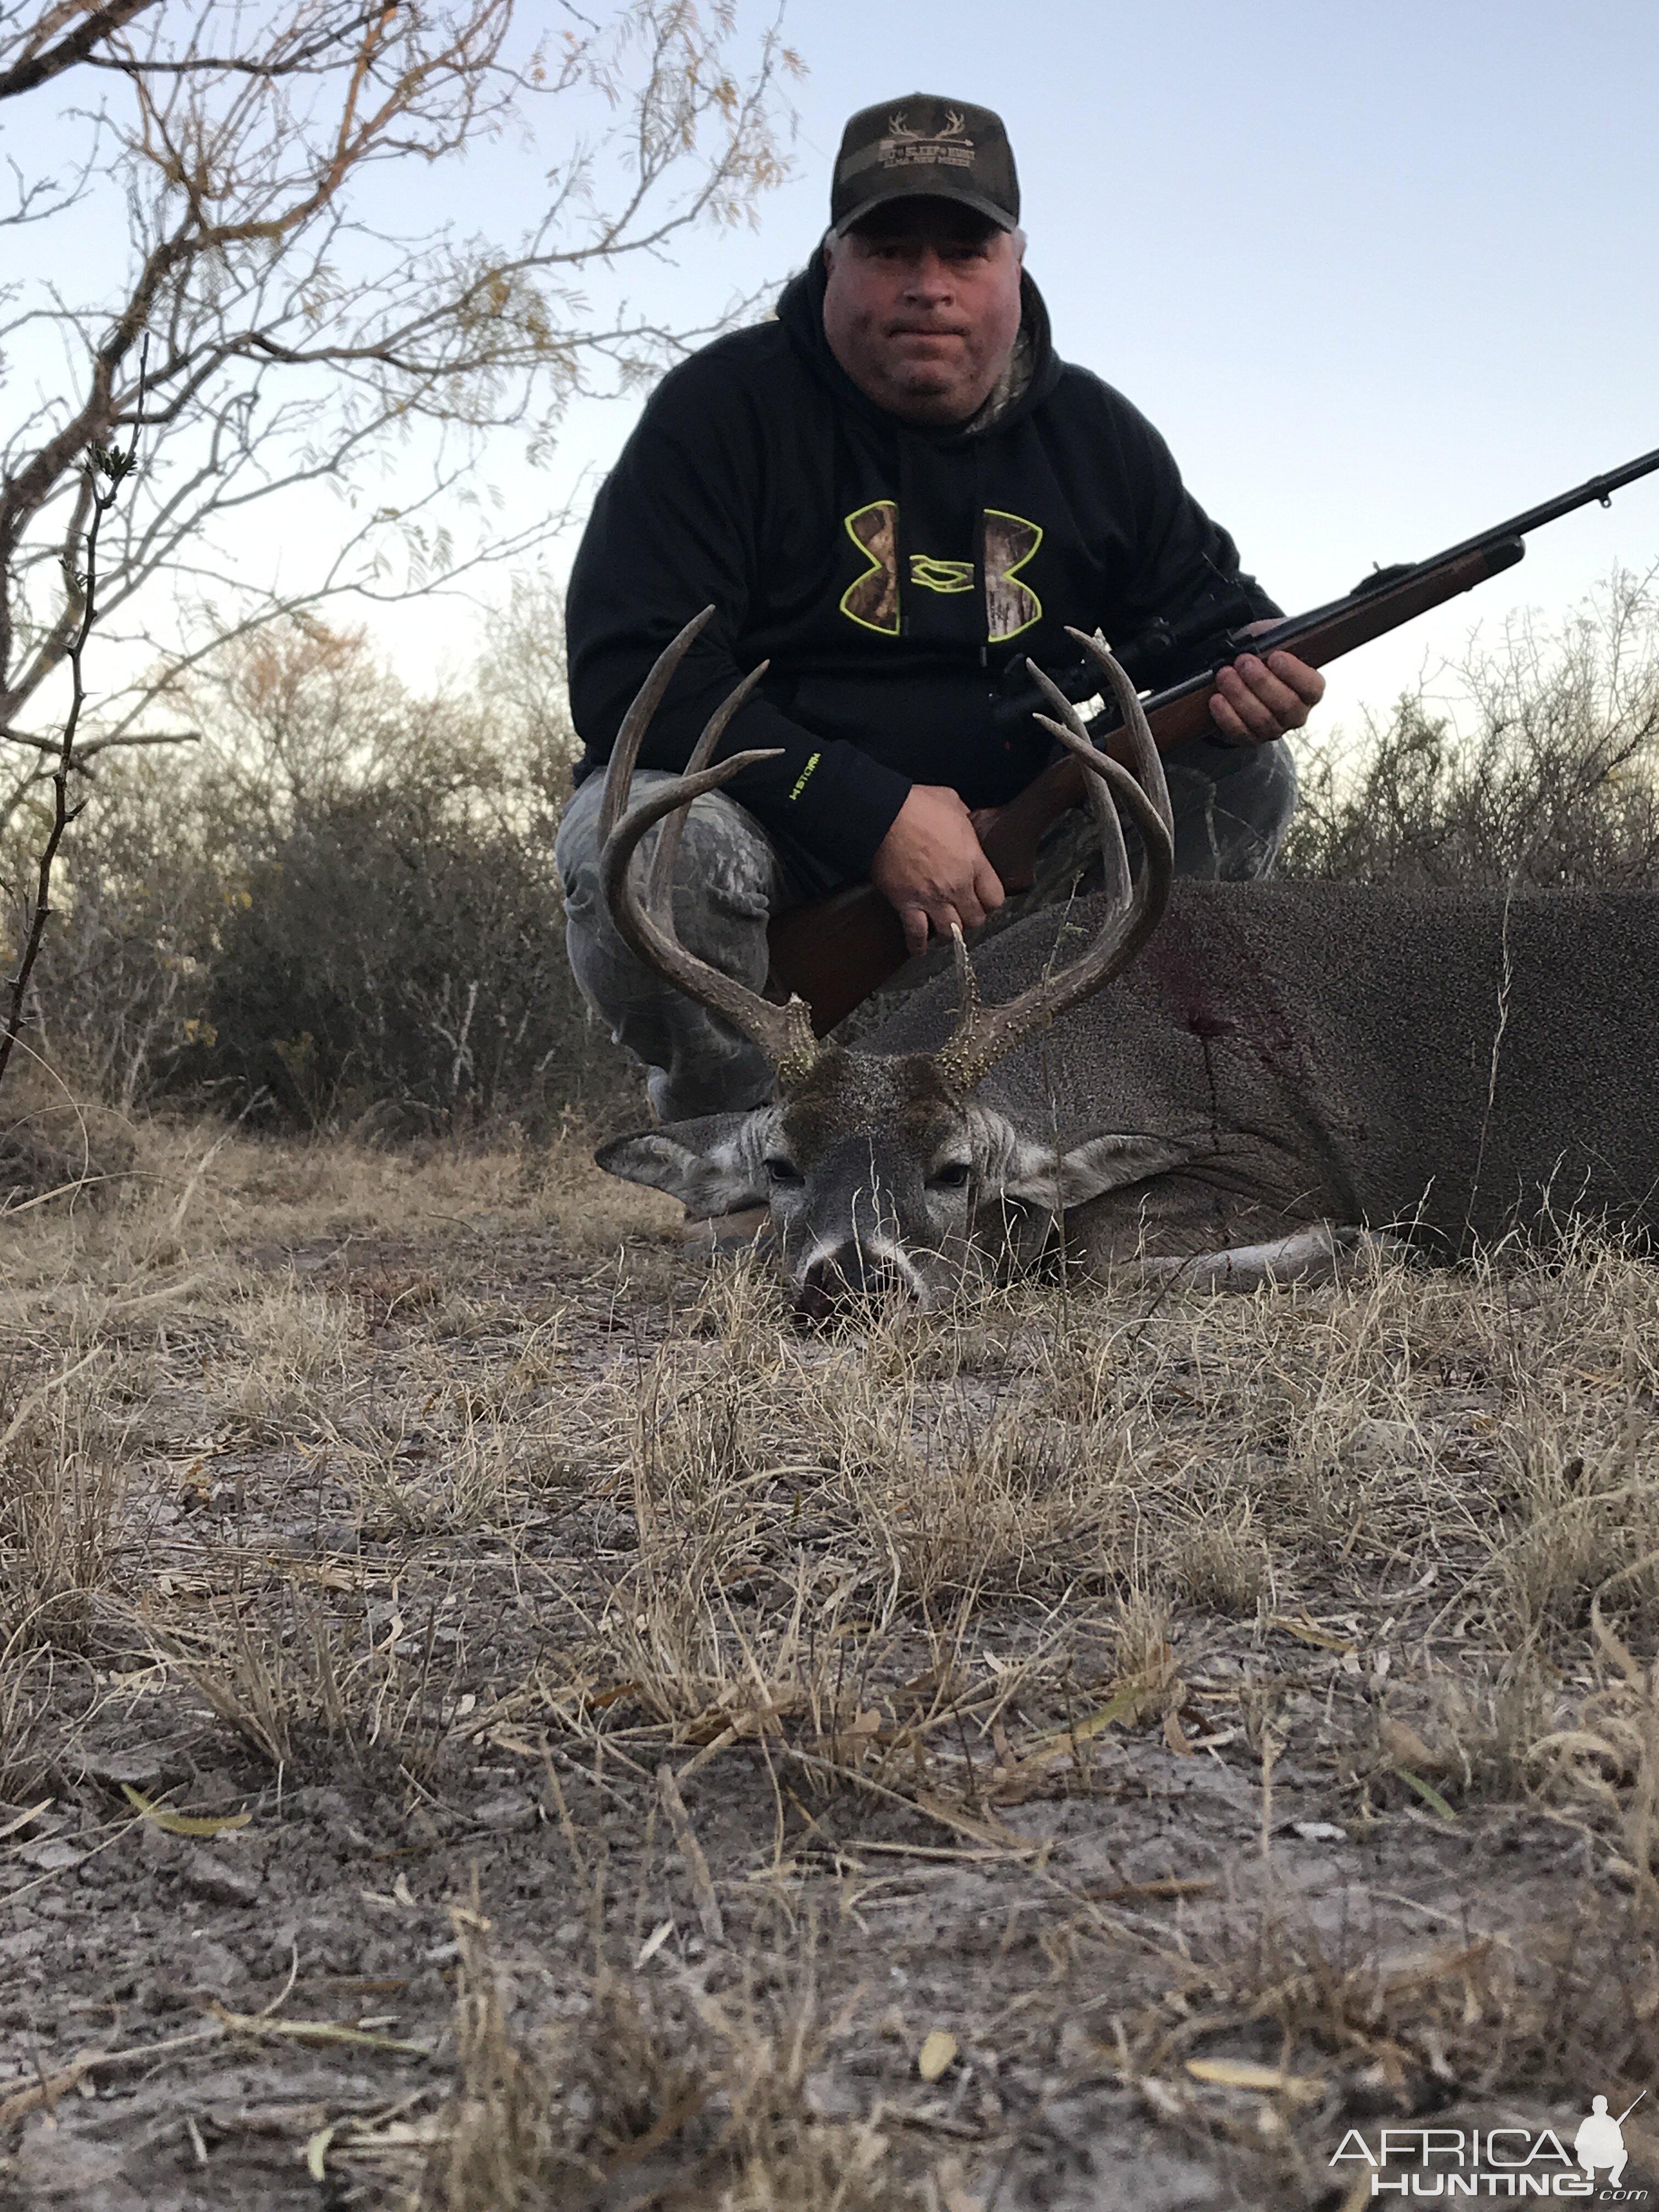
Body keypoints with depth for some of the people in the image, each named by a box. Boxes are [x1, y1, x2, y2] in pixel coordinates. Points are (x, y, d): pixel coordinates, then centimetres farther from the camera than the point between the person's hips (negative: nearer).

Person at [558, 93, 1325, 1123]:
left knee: (1245, 778, -8)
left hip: (1010, 856, 4)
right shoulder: (723, 408, -8)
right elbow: (630, 675, -19)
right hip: (780, 841, -4)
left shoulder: (1096, 432, 7)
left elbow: (1196, 602, 17)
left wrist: (1247, 667, -13)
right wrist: (873, 816, -28)